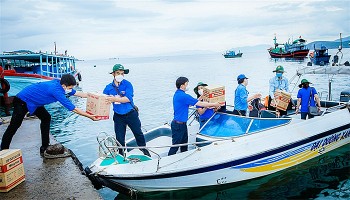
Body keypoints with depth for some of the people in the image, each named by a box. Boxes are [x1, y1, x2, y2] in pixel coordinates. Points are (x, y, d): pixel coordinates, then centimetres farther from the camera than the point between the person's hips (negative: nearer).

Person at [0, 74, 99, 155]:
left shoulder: (59, 83, -8)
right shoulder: (56, 90, -33)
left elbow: (76, 93, 6)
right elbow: (73, 109, -31)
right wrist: (89, 116, -25)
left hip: (33, 102, 10)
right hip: (22, 101, -10)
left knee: (46, 118, 9)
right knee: (14, 125, -6)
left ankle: (44, 147, 13)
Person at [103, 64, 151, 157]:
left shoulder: (127, 84, -10)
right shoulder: (108, 87, 0)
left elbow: (128, 98, -23)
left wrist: (114, 99, -31)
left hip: (131, 114, -1)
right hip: (118, 116, 2)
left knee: (138, 132, 14)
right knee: (119, 138, 8)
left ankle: (143, 148, 39)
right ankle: (121, 154, 29)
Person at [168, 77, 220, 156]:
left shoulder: (177, 94, 10)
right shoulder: (183, 96, -22)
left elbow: (194, 102, 18)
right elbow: (200, 104, -17)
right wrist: (214, 104, -7)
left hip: (181, 124, 10)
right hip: (178, 125, -10)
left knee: (184, 144, 18)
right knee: (175, 146, 0)